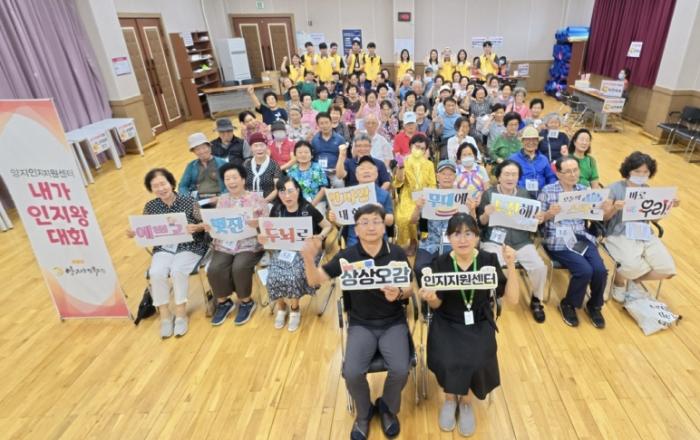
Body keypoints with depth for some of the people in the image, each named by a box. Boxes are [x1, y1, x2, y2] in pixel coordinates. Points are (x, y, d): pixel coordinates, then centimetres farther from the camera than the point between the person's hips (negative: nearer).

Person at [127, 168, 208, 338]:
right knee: (156, 273, -25)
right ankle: (164, 315, -7)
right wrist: (133, 233, -12)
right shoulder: (151, 206, 2)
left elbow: (205, 223, -6)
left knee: (178, 271, -30)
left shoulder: (188, 201, -8)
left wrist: (196, 227, -27)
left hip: (190, 246, -3)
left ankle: (181, 313, -9)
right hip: (164, 248, 3)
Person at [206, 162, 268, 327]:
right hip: (224, 245, 4)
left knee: (239, 267, -30)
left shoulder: (256, 198, 0)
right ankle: (223, 302, 6)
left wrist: (257, 224, -24)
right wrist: (209, 227, -8)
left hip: (249, 245, -4)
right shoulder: (222, 200, 13)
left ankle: (246, 302, -1)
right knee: (214, 270, -21)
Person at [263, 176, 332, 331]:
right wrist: (262, 238, -11)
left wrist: (320, 237, -18)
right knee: (274, 276, -25)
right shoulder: (276, 210, 2)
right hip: (282, 249, 3)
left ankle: (295, 308, 1)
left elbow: (328, 226, 2)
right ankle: (281, 306, 7)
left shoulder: (308, 209, -7)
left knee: (293, 275, -30)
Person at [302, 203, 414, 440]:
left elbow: (409, 289, 1)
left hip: (393, 323, 0)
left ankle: (388, 407, 15)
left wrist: (398, 294, -23)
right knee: (352, 372, -20)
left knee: (400, 370, -21)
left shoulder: (397, 253, -6)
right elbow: (315, 280, -8)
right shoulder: (347, 256, -7)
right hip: (361, 324, 0)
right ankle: (364, 412, 16)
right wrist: (309, 258, -29)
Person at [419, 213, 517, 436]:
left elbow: (512, 299, -9)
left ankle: (466, 401, 13)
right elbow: (436, 305, -2)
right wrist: (430, 298, -27)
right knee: (447, 362, -24)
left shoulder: (489, 260, -8)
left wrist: (510, 266, -21)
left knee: (477, 363, -23)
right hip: (447, 323, 0)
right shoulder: (440, 263, -10)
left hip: (479, 323, 1)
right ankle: (450, 399, 13)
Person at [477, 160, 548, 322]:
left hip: (521, 241, 3)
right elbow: (480, 223, 1)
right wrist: (486, 214, -20)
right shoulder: (489, 194, 0)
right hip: (495, 240, -3)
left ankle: (536, 301, 11)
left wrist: (539, 219, -8)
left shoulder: (524, 194, 10)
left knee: (540, 267, -20)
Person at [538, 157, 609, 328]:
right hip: (558, 240, -4)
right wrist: (550, 213, -22)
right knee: (585, 270, -23)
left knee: (600, 270, -17)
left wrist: (604, 210, -6)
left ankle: (594, 306, 13)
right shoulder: (547, 191, -2)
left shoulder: (584, 190, 11)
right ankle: (568, 304, 5)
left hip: (582, 237, 5)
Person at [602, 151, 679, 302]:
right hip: (619, 235, -5)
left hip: (645, 236, 6)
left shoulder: (649, 190, 11)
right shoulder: (615, 188, -6)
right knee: (633, 266, -31)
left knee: (667, 269, -12)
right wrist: (614, 208, -27)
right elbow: (603, 217, -8)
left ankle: (635, 280, 18)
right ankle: (618, 282, 6)